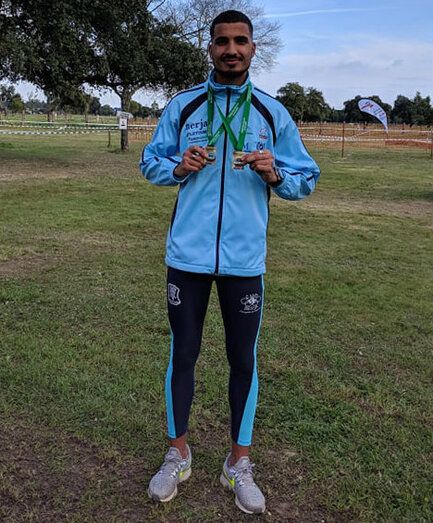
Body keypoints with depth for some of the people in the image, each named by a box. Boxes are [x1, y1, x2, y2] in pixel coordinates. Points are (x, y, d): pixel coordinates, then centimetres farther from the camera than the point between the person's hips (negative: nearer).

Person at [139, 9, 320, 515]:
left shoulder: (272, 113, 3)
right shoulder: (182, 106, 3)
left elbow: (306, 179, 5)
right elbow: (150, 162, 10)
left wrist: (275, 175, -16)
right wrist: (178, 168, -11)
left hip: (245, 259, 0)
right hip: (188, 255, 0)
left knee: (244, 360, 9)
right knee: (183, 354, 11)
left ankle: (239, 463, 28)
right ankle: (177, 454, 31)